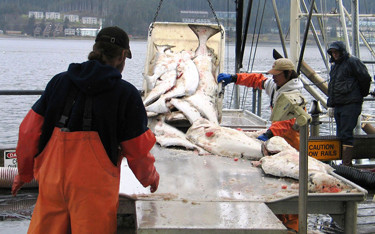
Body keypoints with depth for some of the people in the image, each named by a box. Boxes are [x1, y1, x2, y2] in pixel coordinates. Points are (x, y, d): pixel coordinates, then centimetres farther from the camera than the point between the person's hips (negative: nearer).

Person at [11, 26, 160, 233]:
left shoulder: (59, 82, 6)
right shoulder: (126, 94, -4)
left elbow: (30, 131, 8)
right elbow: (137, 149, 1)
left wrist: (24, 172, 23)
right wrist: (150, 178, 22)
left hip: (52, 181, 4)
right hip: (95, 189, -4)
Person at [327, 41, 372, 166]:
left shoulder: (352, 62, -7)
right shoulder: (334, 65, 20)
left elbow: (365, 79, -7)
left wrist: (360, 94, 6)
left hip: (350, 105, -9)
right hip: (337, 106, 9)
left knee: (346, 135, -12)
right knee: (340, 135, 11)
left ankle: (346, 165, -12)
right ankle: (344, 162, 18)